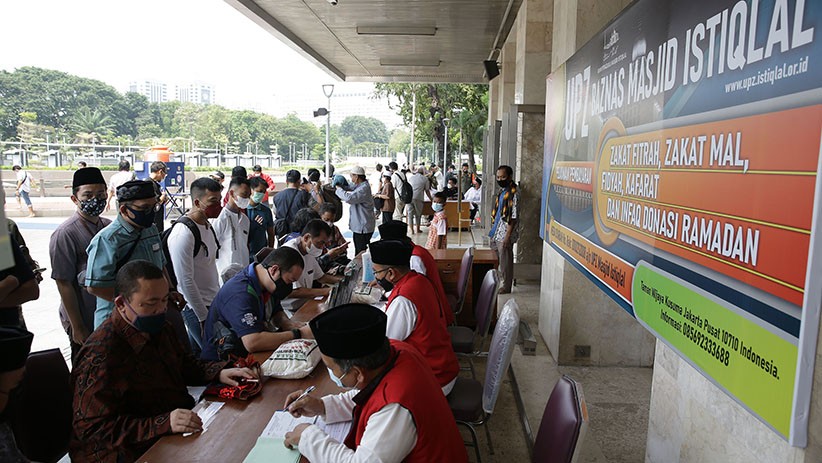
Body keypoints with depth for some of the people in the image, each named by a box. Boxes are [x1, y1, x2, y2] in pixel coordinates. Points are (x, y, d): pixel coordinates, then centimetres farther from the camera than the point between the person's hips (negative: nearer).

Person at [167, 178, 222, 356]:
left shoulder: (207, 226, 8)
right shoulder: (183, 233, -20)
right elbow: (185, 281, -21)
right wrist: (204, 317, -16)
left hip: (212, 304, 8)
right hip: (196, 308, -8)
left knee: (193, 356, 18)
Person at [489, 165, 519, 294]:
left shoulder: (513, 193, -16)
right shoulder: (501, 191, 11)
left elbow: (514, 217, -18)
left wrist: (508, 236, -20)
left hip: (504, 233, -8)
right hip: (496, 232, 9)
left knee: (505, 261, 3)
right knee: (495, 259, 16)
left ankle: (506, 287, 15)